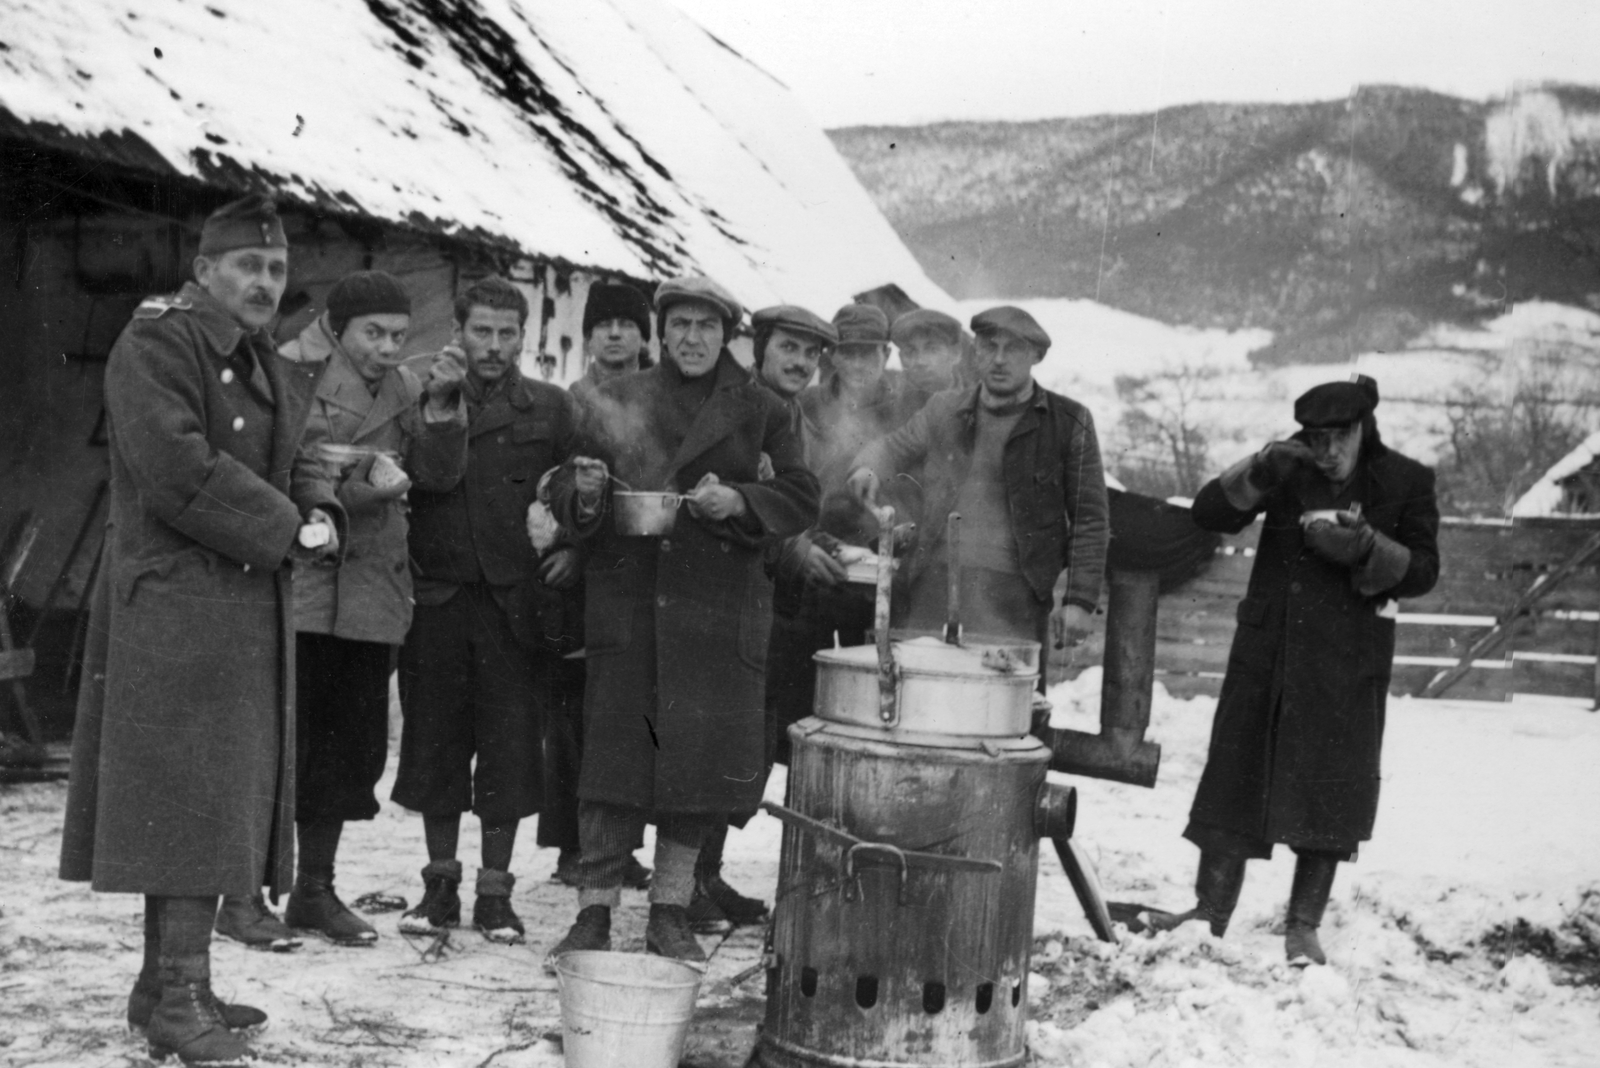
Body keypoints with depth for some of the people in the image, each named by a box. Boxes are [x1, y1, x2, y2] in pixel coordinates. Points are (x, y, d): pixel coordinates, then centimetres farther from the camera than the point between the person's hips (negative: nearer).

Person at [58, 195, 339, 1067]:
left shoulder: (268, 370, 19)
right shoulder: (155, 346, -9)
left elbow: (288, 470, 23)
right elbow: (177, 472, -20)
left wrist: (323, 512, 1)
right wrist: (286, 528, -14)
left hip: (248, 612, 9)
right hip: (175, 603, -9)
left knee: (217, 798, 11)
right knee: (190, 795, -9)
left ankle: (165, 981, 20)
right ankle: (180, 996, -3)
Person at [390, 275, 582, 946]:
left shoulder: (550, 408, 8)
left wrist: (569, 549, -5)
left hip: (514, 599, -1)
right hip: (437, 595, 1)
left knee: (509, 742, 1)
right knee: (435, 735, 7)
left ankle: (495, 890, 13)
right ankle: (440, 883, 20)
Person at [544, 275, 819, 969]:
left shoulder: (760, 412, 9)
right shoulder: (621, 401, 9)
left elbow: (800, 497, 4)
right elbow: (567, 496, 10)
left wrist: (738, 501, -13)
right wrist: (585, 494, -13)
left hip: (718, 608, 1)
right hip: (627, 602, 0)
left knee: (701, 757, 2)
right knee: (612, 753, -5)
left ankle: (670, 913, 17)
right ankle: (594, 914, 4)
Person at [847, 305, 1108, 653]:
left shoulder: (1069, 422, 4)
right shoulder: (944, 411, 13)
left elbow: (1089, 519, 4)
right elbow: (893, 447, 28)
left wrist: (1079, 600, -4)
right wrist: (869, 469, 3)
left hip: (1013, 602, -3)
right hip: (933, 591, 3)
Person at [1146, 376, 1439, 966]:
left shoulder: (1405, 482, -1)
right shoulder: (1290, 469, 2)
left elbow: (1422, 571, -2)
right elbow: (1209, 512, -5)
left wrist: (1366, 549, -20)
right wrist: (1259, 473, -21)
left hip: (1347, 659, -1)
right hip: (1266, 648, 2)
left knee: (1330, 789, 1)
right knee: (1235, 774, 2)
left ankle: (1303, 926, 12)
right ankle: (1212, 908, 11)